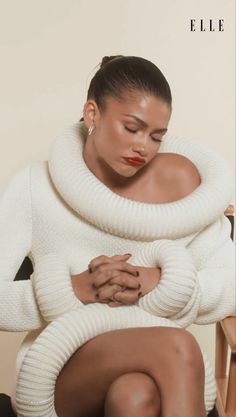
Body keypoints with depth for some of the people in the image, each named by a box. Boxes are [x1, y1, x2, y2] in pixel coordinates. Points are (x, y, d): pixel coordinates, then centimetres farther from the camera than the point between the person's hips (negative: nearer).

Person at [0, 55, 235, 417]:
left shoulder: (178, 177, -2)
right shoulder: (35, 187, -4)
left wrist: (158, 282, -18)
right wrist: (78, 288, -22)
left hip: (163, 370, 1)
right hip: (62, 373, 0)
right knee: (177, 348, -30)